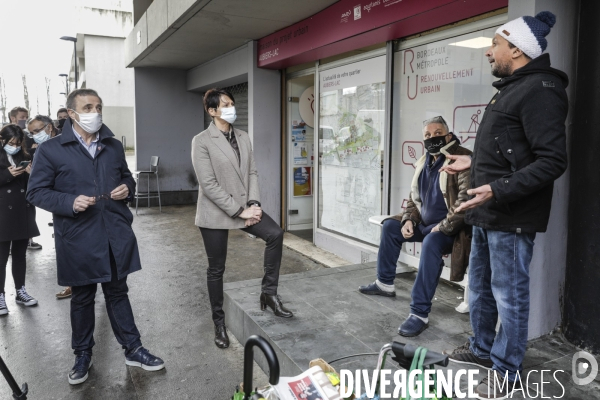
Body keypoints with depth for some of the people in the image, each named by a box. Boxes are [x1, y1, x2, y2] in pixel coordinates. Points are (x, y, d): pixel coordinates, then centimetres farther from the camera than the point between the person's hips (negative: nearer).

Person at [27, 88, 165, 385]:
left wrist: (128, 188, -3)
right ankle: (83, 354, 32)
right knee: (82, 297, 13)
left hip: (116, 234, 3)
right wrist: (70, 202, -20)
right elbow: (36, 192, -3)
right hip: (78, 238, -3)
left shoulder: (114, 146, 9)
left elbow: (126, 177, 21)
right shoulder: (50, 150, -5)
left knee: (118, 292, 15)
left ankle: (132, 349, 27)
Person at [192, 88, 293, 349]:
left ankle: (269, 293, 0)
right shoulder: (202, 141, -12)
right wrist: (239, 211, -19)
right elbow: (208, 184, -18)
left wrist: (253, 204, -9)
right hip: (215, 212, -5)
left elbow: (252, 172, 6)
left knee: (275, 234, -17)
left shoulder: (243, 137, 7)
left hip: (244, 205, 5)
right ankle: (219, 322, 25)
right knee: (216, 268, 6)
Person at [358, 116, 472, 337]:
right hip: (426, 221, 9)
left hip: (449, 226, -9)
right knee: (390, 226, 10)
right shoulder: (423, 162, 10)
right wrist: (409, 220, 0)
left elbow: (466, 201, -26)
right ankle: (385, 283, 21)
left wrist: (443, 227, -25)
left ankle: (419, 313, -31)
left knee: (431, 243, -36)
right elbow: (414, 197, 17)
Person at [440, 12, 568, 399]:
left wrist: (499, 190, -28)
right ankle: (482, 348, 38)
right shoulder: (511, 89, 16)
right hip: (488, 214, 10)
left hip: (511, 217, -10)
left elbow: (552, 161, -22)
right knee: (480, 286, 20)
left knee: (509, 294, 2)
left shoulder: (540, 91, -15)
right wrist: (474, 162, 28)